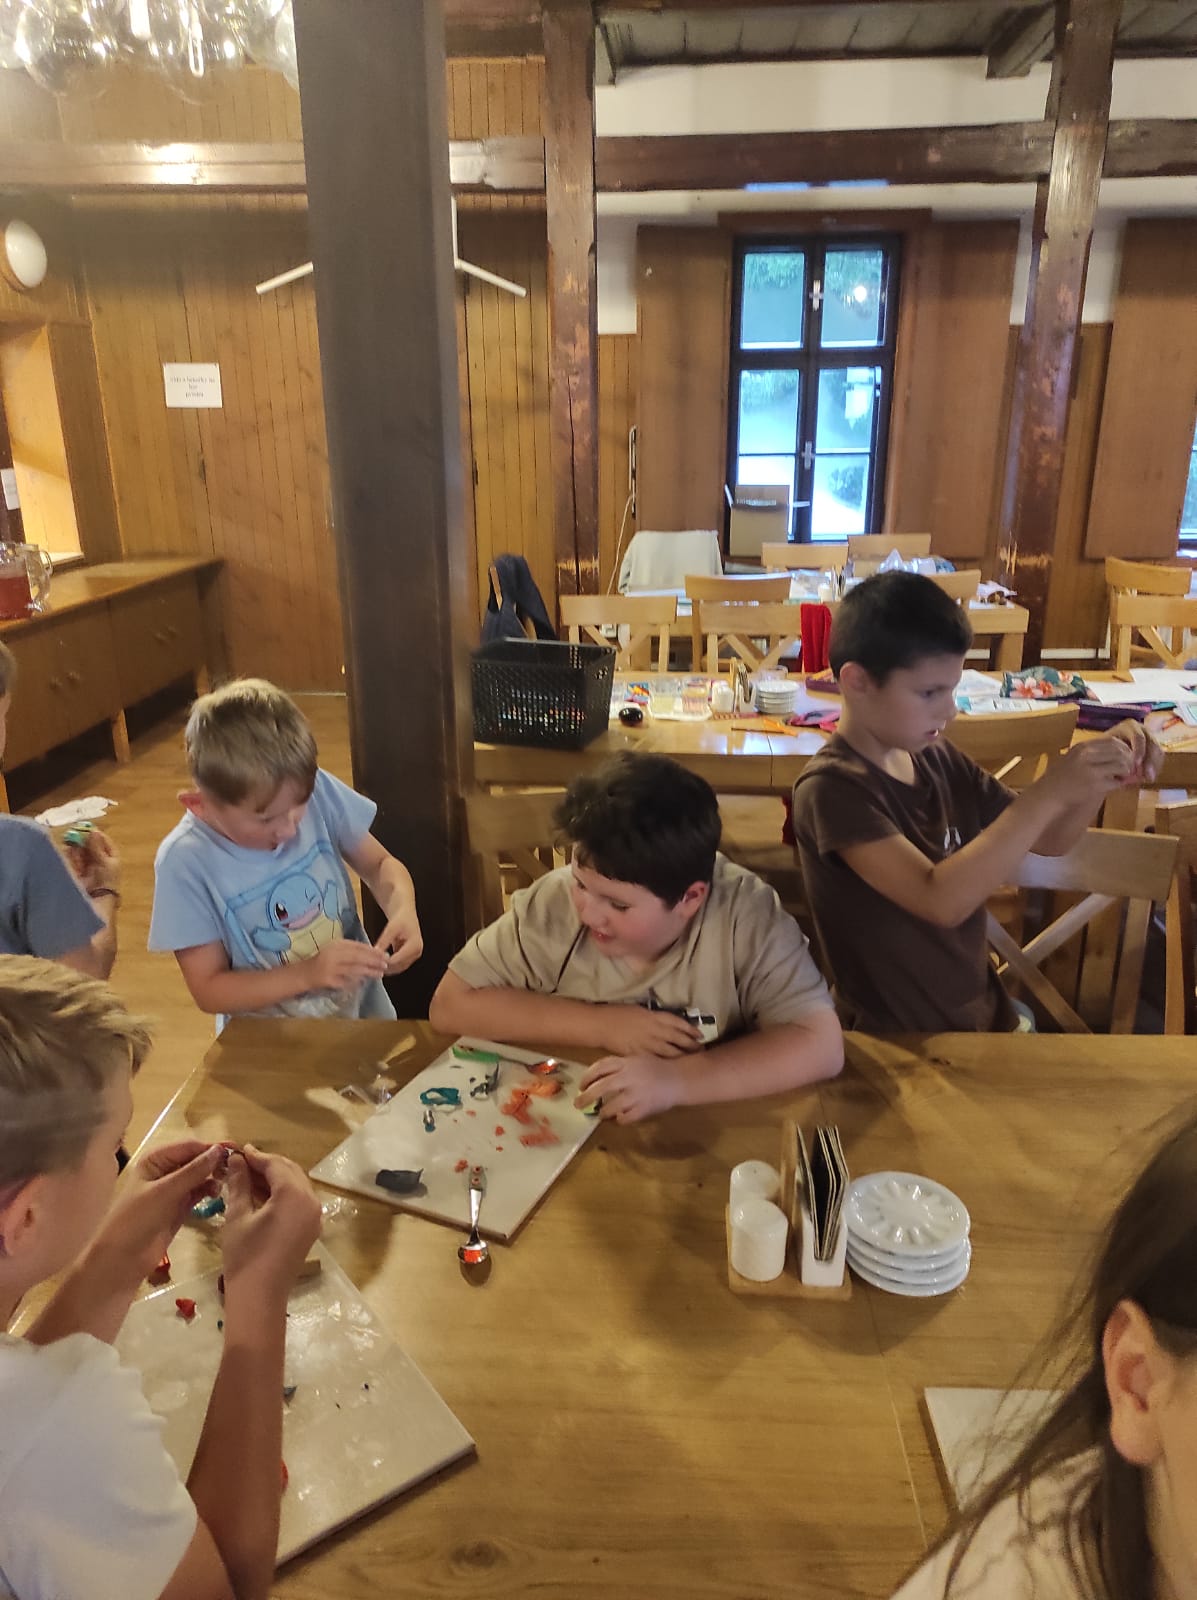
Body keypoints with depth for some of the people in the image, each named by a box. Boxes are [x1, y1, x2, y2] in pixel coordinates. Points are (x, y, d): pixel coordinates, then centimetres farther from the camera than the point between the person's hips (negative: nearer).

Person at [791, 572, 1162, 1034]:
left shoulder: (938, 759, 1)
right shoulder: (831, 789, -21)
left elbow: (1048, 839, 7)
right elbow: (941, 901, -31)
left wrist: (1101, 774, -10)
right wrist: (1048, 793, -32)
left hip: (979, 1011, 6)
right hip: (896, 1041, -6)